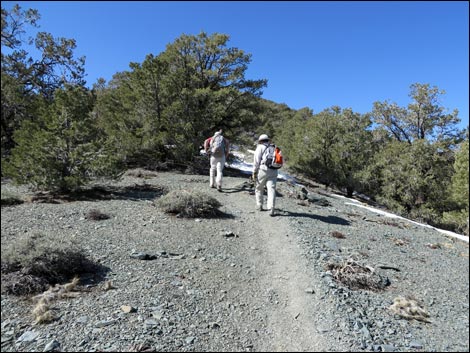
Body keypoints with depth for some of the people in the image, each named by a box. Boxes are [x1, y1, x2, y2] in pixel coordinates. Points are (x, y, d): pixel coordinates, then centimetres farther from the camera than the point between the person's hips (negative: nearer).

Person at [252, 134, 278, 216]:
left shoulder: (260, 147, 7)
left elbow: (256, 160, -4)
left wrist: (254, 172, -2)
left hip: (263, 169, -3)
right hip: (273, 170, 3)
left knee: (259, 188, 16)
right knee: (271, 189, -4)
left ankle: (259, 206, 27)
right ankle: (271, 210, -15)